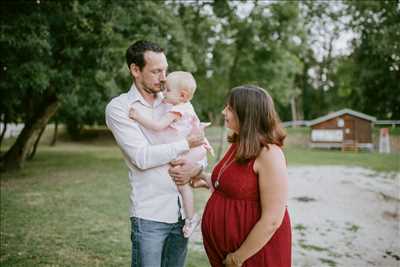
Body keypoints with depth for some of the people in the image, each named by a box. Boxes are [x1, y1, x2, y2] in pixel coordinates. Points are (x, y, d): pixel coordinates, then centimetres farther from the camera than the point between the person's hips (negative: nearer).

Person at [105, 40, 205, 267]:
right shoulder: (119, 107, -5)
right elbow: (142, 157, -17)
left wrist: (196, 166, -12)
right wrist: (186, 144, -10)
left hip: (182, 211, 5)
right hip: (150, 214, -4)